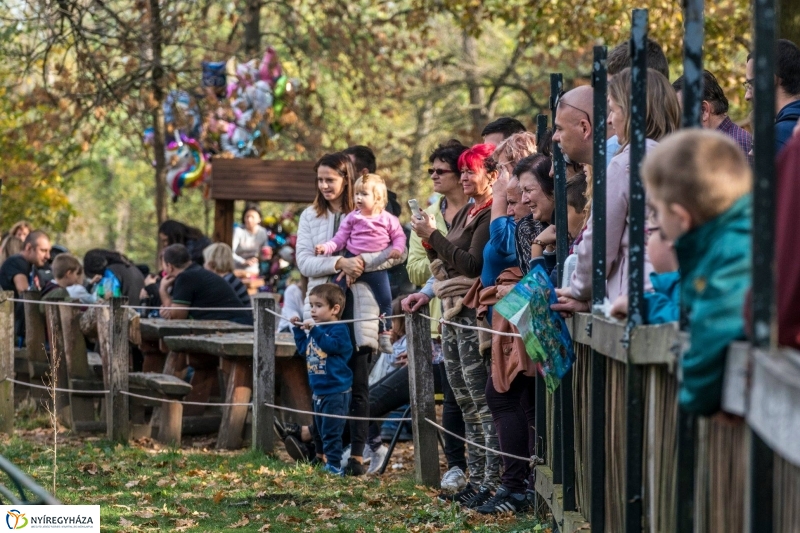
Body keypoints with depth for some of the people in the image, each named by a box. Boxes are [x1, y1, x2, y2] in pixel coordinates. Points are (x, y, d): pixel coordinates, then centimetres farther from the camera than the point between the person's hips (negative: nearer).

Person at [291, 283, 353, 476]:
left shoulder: (339, 330, -14)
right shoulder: (316, 329, 11)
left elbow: (332, 345, -30)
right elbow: (304, 348, 21)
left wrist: (314, 330, -33)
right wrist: (299, 329, 11)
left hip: (336, 392, -9)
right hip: (319, 391, 9)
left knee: (331, 431, -10)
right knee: (319, 430, 20)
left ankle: (334, 466, -7)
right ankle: (322, 459, 34)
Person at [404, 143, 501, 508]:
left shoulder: (492, 216, -10)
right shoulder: (465, 214, 18)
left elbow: (472, 265, -19)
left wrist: (433, 236, -15)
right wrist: (428, 294, 5)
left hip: (474, 314, -10)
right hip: (452, 313, 10)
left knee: (483, 402, -10)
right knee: (467, 403, 10)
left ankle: (492, 482, -10)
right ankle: (476, 478, 13)